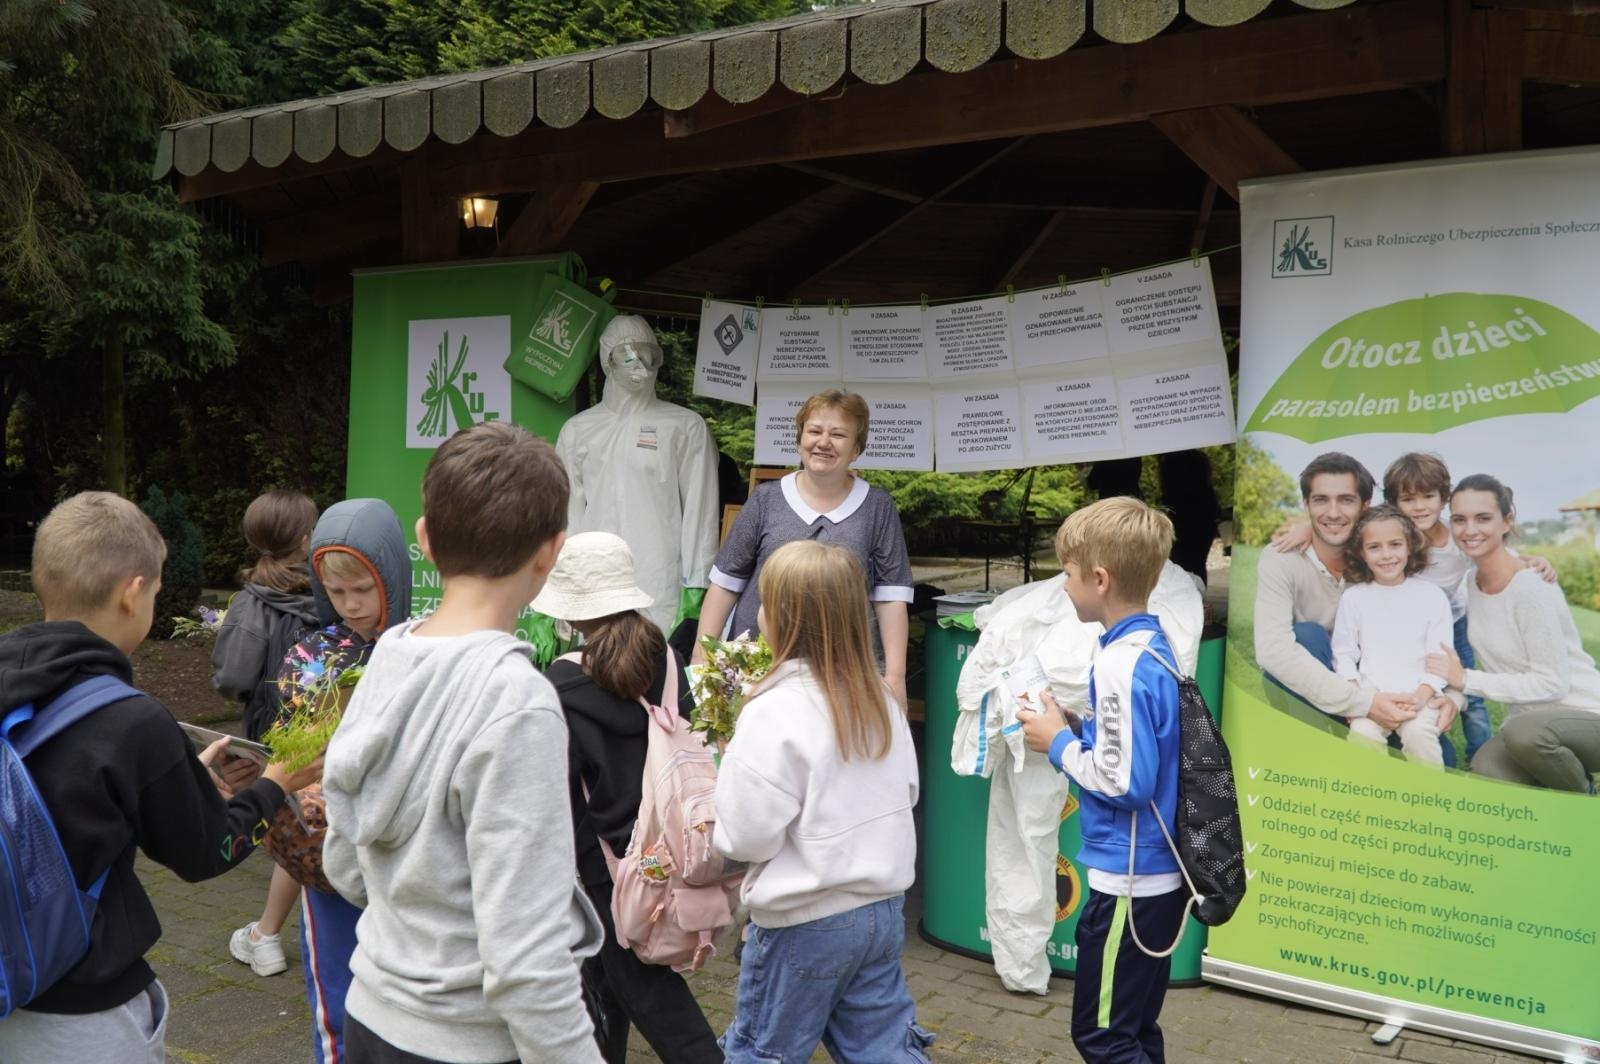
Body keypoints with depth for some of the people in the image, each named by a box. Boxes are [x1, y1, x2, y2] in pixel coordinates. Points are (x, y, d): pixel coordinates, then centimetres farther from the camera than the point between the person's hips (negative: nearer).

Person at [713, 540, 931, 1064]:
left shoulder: (773, 713, -21)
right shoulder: (880, 699, 0)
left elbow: (746, 837, -18)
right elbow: (904, 792, 11)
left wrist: (729, 765, -3)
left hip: (805, 921, -6)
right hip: (882, 907, 6)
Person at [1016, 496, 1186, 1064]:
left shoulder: (1121, 664, -23)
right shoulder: (1154, 646, 6)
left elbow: (1126, 782, -24)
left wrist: (1058, 744, -12)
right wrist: (1073, 725, 5)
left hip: (1128, 880, -9)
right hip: (1158, 873, 10)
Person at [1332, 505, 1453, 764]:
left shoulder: (1432, 595, 5)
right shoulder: (1353, 597, 7)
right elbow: (1344, 654, 8)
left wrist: (1422, 695, -12)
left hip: (1420, 695, 0)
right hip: (1371, 694, 1)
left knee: (1418, 733, -29)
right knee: (1362, 732, -28)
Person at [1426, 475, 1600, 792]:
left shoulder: (1530, 588, -20)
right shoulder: (1473, 584, 3)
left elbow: (1552, 683, -21)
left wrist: (1465, 679, -19)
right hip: (1529, 720, 6)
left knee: (1525, 730, -37)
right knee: (1486, 773, -23)